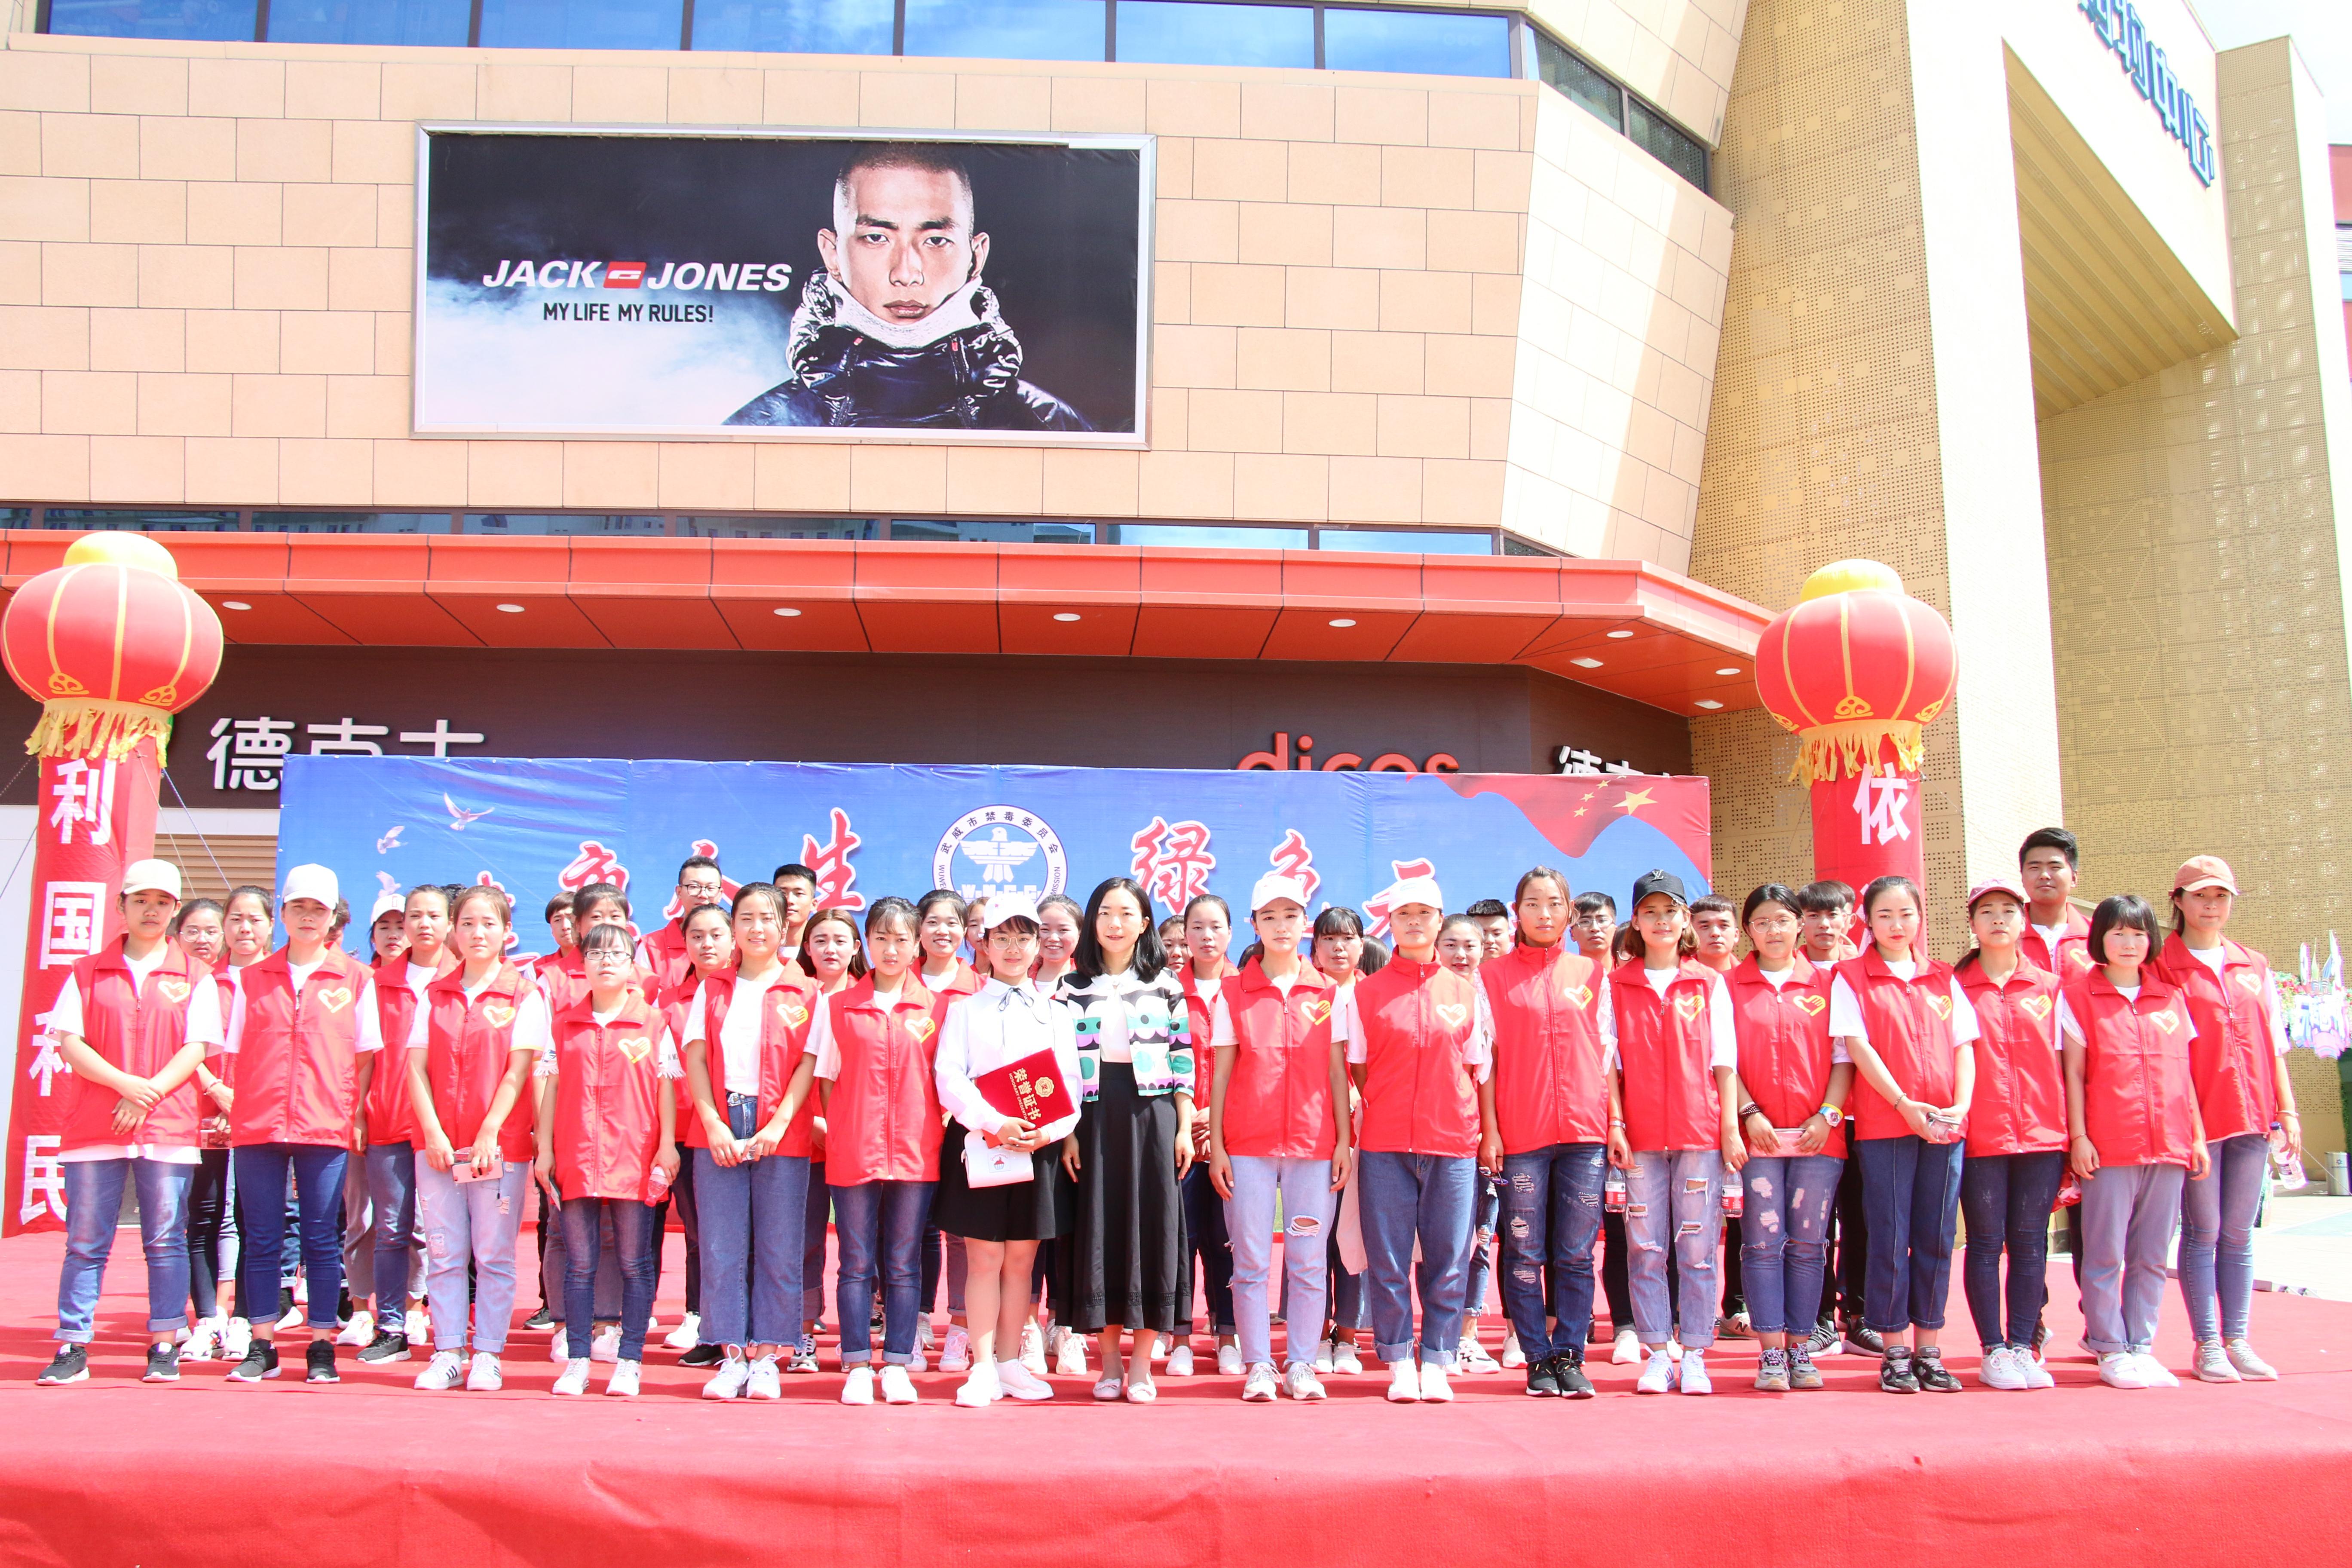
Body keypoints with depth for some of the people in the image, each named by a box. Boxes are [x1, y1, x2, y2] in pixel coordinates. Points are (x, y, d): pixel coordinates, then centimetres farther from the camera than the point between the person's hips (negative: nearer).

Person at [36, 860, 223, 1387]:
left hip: (168, 1128, -1)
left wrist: (149, 1095, -13)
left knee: (165, 1240, 1)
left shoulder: (195, 978, 8)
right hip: (93, 1125, 1)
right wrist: (126, 1084, -12)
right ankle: (72, 1348, 9)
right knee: (85, 1241, 3)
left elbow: (196, 1048, 1)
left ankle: (164, 1347, 7)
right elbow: (69, 1042, 1)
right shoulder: (88, 973, 11)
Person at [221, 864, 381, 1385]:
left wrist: (357, 1116, -1)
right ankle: (262, 1346, 14)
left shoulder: (356, 979, 5)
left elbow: (366, 1055, 5)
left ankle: (322, 1347, 8)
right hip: (257, 1124, 2)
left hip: (327, 1128, -2)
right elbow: (235, 1051, 12)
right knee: (261, 1239, 5)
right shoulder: (252, 978, 11)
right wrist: (230, 1106, 3)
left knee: (322, 1240, 1)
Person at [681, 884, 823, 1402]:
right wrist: (713, 1124, -8)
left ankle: (765, 1357, 10)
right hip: (717, 1129, 2)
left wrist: (778, 1124, -11)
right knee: (721, 1247, 2)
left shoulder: (806, 993, 7)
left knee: (778, 1250, 0)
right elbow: (695, 1057, 5)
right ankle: (732, 1356, 12)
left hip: (782, 1132, -2)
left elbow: (808, 1063, 0)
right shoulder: (713, 989, 13)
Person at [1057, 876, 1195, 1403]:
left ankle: (1142, 1365, 8)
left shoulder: (1166, 984, 6)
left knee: (1151, 1228, -1)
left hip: (1152, 1117, -1)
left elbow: (1182, 1059, 4)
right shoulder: (1073, 987, 8)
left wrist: (1185, 1128, -3)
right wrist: (1066, 1133, -3)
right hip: (1095, 1118, 1)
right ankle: (1109, 1362, 12)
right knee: (1098, 1230, 2)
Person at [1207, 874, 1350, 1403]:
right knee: (1251, 1262, 2)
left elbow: (1338, 1071, 7)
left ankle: (1301, 1364, 13)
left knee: (1308, 1262, 3)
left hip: (1314, 1142, 1)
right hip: (1249, 1144, -1)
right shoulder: (1232, 993, 5)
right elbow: (1220, 1073, 4)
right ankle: (1257, 1365, 11)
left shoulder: (1329, 993, 7)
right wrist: (1216, 1144, -1)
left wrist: (1345, 1140, 0)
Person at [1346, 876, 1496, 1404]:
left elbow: (1481, 1068, 11)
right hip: (1384, 1146, -1)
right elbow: (1356, 1069, 8)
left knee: (1449, 1260, 2)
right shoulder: (1364, 993, 6)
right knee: (1387, 1261, 1)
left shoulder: (1467, 992, 9)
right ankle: (1399, 1364, 12)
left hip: (1454, 1143, 1)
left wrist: (1490, 1133, 8)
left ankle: (1436, 1364, 13)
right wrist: (1356, 1129, 1)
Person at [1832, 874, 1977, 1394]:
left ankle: (1928, 1350, 15)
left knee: (1936, 1238, 5)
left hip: (1944, 1126, 3)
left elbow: (1963, 1047, 10)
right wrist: (1904, 1103, -14)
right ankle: (1894, 1353, 9)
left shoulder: (1943, 980, 14)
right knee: (1890, 1238, -1)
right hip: (1883, 1123, -3)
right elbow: (1858, 1047, -6)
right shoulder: (1852, 978, 3)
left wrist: (1962, 1105, -6)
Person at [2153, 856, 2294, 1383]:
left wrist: (2287, 1109, 8)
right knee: (2203, 1232, 0)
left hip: (2250, 1115, 4)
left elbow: (2274, 1043, 15)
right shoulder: (2164, 966, -1)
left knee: (2239, 1234, 8)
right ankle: (2207, 1344, 7)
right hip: (2196, 1116, -4)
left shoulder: (2254, 967, 14)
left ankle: (2237, 1340, 15)